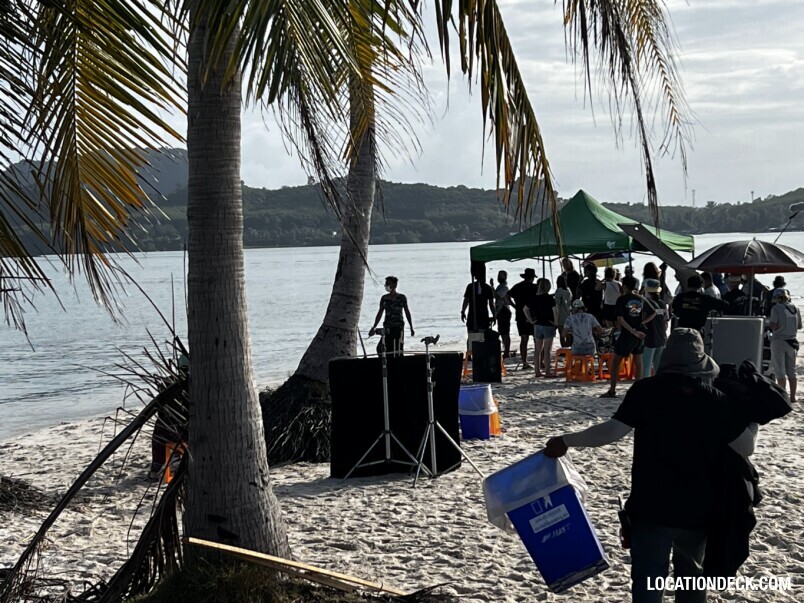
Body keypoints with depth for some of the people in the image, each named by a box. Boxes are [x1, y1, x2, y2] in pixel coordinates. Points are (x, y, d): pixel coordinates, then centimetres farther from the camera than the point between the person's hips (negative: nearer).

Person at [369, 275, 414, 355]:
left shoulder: (402, 298, 5)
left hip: (399, 326, -1)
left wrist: (411, 328, 10)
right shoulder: (384, 298, 8)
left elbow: (407, 312, 10)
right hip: (388, 327, 1)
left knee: (399, 349, -6)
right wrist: (374, 327, 8)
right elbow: (380, 313, 12)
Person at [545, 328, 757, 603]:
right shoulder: (717, 399, -4)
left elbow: (614, 429, -17)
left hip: (650, 506, -2)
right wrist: (754, 418, 18)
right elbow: (746, 447, -2)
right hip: (697, 509, 2)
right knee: (691, 577, 23)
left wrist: (566, 441, -8)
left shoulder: (646, 390, -9)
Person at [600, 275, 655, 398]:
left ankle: (612, 390, 1)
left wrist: (633, 331, -15)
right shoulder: (641, 299, 7)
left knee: (616, 362, 3)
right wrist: (641, 323, 5)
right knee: (638, 362, 12)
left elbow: (620, 319, -17)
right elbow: (653, 313, 12)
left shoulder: (622, 299, -9)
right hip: (640, 334, 5)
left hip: (627, 334, -5)